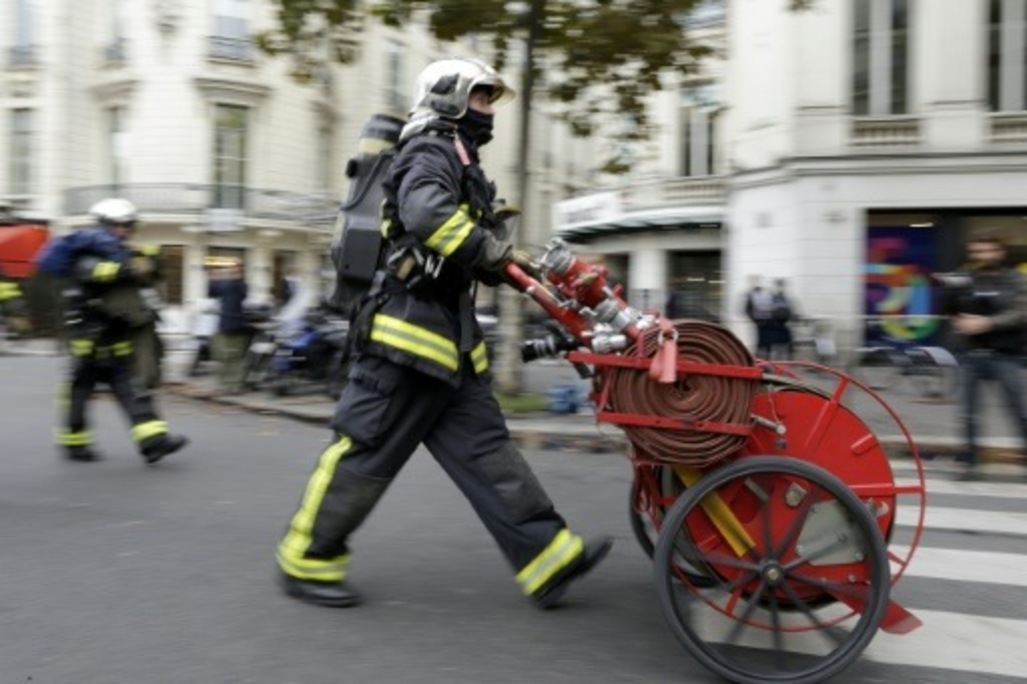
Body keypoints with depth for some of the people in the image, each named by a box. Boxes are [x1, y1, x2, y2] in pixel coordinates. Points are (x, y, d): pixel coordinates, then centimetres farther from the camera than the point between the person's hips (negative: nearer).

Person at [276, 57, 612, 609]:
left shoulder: (457, 162, 25)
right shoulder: (432, 152, -6)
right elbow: (426, 213, -29)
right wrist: (491, 251, -19)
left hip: (447, 337, 10)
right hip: (408, 330, -10)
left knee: (484, 448, 4)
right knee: (366, 451, -2)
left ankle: (548, 560, 5)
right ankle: (307, 562, 12)